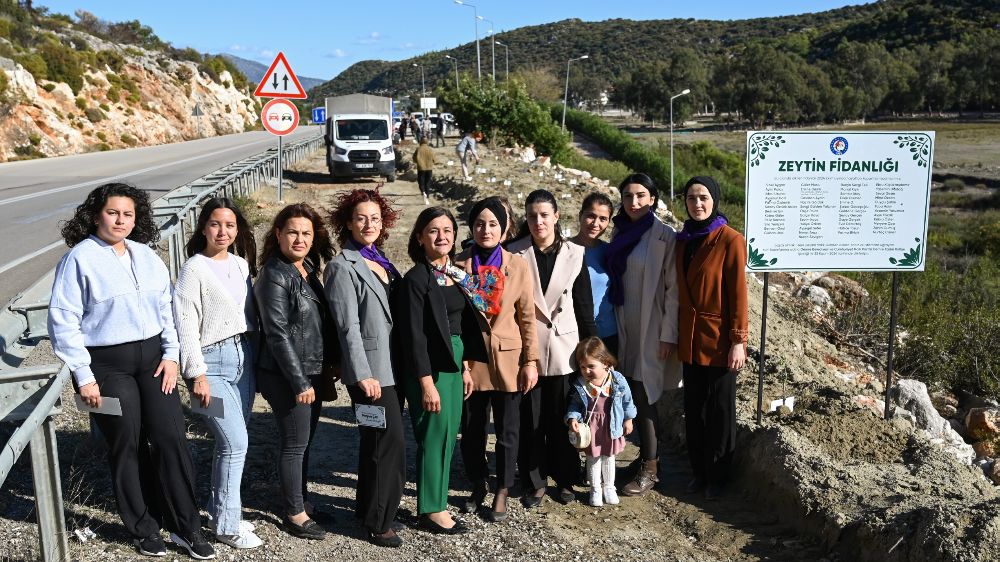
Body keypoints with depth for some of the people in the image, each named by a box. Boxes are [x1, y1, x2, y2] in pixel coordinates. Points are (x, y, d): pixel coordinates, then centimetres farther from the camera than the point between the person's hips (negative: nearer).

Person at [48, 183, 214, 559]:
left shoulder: (147, 256, 8)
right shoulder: (80, 258, -8)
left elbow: (166, 308, 11)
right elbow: (63, 320, -9)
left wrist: (171, 354, 2)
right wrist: (83, 376, -11)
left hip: (153, 358, 4)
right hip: (107, 364, -4)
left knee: (170, 438, 1)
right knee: (127, 447, 6)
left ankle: (186, 527, 14)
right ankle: (144, 529, 24)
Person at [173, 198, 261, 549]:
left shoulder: (241, 264, 9)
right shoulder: (194, 269, -9)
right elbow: (186, 325, -12)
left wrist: (254, 357, 12)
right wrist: (197, 374, -15)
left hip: (244, 355, 6)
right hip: (214, 360, -6)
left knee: (230, 441, 11)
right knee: (236, 443, -8)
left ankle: (220, 510, 26)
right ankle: (227, 526, 4)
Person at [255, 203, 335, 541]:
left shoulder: (308, 271, 9)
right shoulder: (275, 277, -15)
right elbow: (278, 334, -19)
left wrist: (329, 362, 14)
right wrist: (299, 382, -19)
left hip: (312, 372, 8)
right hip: (287, 376, -8)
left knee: (304, 441, 17)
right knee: (294, 444, 2)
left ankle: (299, 500, 31)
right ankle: (294, 514, 16)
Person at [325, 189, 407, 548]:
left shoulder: (381, 261, 12)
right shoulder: (343, 267, -10)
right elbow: (348, 327, -15)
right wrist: (364, 375, -18)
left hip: (392, 367, 8)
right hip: (370, 370, -7)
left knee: (377, 443, 17)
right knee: (390, 444, -3)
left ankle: (367, 509, 31)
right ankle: (378, 522, 12)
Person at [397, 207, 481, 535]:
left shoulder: (457, 274, 10)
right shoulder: (416, 279, -12)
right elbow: (413, 334, -16)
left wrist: (465, 367, 12)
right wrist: (427, 384, -18)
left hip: (454, 362, 7)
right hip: (429, 366, -7)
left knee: (448, 434, 13)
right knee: (435, 435, 0)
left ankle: (436, 497, 27)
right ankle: (432, 510, 14)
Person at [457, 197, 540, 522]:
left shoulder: (517, 266, -1)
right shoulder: (458, 265, -2)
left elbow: (527, 317, 1)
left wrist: (531, 361, -2)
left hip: (508, 360, 0)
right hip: (470, 359, 0)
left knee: (507, 431, 9)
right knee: (471, 430, 11)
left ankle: (502, 493, 27)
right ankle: (477, 488, 32)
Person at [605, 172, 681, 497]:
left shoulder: (664, 236, -9)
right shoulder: (619, 232, 9)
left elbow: (673, 288, -11)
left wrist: (668, 335, -13)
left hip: (651, 329, -6)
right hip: (624, 327, 6)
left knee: (642, 395, -3)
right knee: (634, 394, 10)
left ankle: (649, 470, 9)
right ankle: (649, 457, 25)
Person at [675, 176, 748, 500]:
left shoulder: (730, 240, -11)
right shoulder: (683, 241, 8)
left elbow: (738, 293, -12)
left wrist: (738, 341, -14)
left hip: (719, 339, -6)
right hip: (690, 339, 6)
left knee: (719, 409, 7)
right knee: (694, 409, 13)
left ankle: (717, 477, 22)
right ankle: (698, 472, 28)